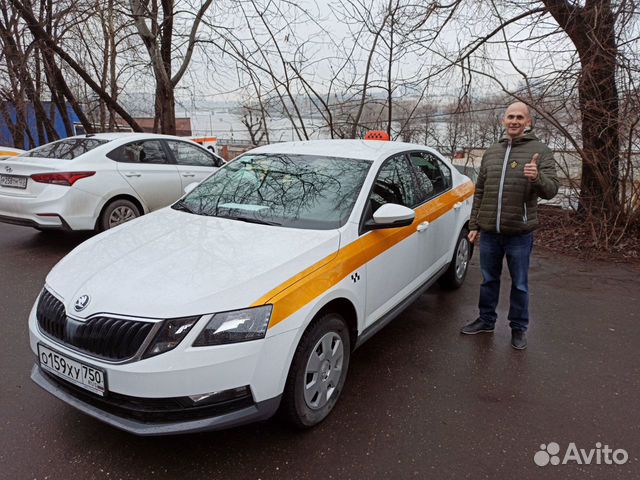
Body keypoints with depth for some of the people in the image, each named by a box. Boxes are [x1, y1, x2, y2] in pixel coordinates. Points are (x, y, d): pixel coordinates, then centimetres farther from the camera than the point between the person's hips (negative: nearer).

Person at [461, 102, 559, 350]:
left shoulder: (540, 150, -4)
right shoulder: (491, 152, 9)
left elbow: (552, 189, -12)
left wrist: (538, 177, -34)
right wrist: (474, 225, 10)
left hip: (519, 233, -4)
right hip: (489, 231, 4)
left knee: (519, 284, 9)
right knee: (489, 280, 16)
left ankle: (518, 328, 26)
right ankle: (486, 320, 33)